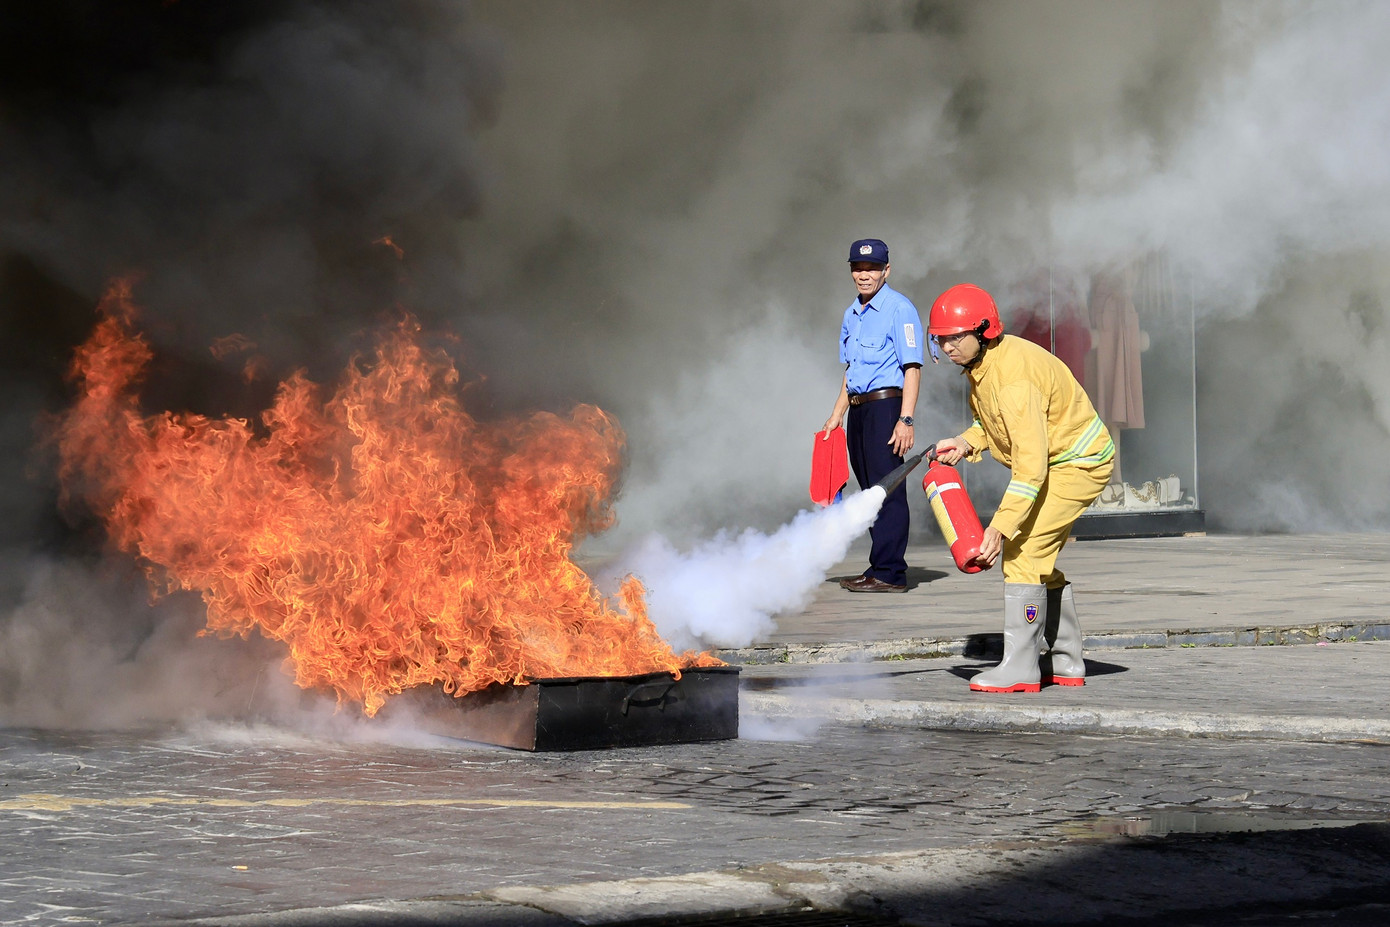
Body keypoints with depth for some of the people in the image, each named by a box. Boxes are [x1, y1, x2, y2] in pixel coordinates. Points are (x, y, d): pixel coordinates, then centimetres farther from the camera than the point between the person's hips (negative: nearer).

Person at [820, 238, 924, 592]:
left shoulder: (899, 309, -8)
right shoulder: (852, 314, 17)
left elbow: (912, 367, -13)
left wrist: (905, 420, -20)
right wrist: (837, 415, 22)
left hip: (886, 405, -8)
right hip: (859, 410, 8)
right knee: (870, 490, 10)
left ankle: (889, 573, -6)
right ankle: (880, 569, 16)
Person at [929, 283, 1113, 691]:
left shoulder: (1013, 377, -32)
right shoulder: (983, 361, 0)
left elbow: (1031, 462, -36)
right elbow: (998, 420, 16)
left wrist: (1000, 526, -39)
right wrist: (967, 443, -5)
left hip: (1076, 464, -11)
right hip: (1058, 458, 11)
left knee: (1023, 551, -17)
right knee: (1039, 555, 16)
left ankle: (1019, 668, -16)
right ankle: (1065, 662, 25)